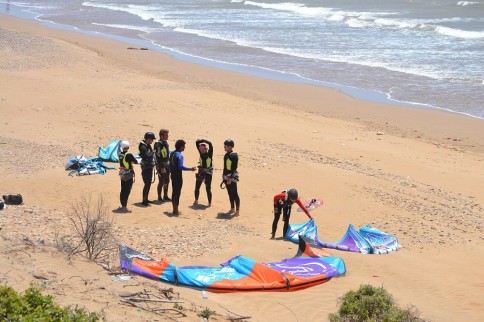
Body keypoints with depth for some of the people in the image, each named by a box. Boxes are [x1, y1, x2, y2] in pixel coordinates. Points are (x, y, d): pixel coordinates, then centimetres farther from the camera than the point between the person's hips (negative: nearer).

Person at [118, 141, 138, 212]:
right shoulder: (128, 155, -19)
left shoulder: (120, 155, 3)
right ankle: (124, 207, -5)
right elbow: (136, 162, -12)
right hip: (129, 175, -7)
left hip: (122, 174, 7)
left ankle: (122, 205, 25)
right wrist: (133, 159, 6)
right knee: (127, 191, -4)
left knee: (123, 190, 16)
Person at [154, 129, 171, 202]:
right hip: (161, 166, -8)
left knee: (167, 181, 13)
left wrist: (169, 164, 17)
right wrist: (161, 167, -21)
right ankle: (159, 197, 5)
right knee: (161, 182, -3)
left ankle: (165, 196, 24)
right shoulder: (158, 144, -16)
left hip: (167, 165, 8)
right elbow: (157, 157, -19)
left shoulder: (166, 143, 11)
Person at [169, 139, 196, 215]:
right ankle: (176, 210, 1)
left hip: (173, 175, 9)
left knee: (174, 192, 14)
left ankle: (174, 209, 21)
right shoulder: (179, 155, -18)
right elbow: (181, 166, -25)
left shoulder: (172, 154, 8)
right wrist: (190, 169, -23)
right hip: (178, 176, -9)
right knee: (177, 192, -2)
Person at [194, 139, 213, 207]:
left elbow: (210, 144, -22)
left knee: (208, 188, -3)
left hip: (208, 173, -5)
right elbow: (196, 143, 2)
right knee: (197, 186, 11)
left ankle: (210, 202, 7)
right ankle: (196, 200, 29)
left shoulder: (209, 153, -8)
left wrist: (203, 140, -20)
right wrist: (200, 141, -17)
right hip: (201, 172, 5)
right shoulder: (201, 153, 2)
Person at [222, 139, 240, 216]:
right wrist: (224, 177, 19)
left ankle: (237, 211, -5)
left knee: (234, 194, -7)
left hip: (232, 177, -9)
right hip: (227, 177, 9)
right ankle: (232, 209, 25)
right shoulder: (226, 154, 12)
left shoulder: (234, 155, -16)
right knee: (230, 193, 15)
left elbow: (234, 168, -20)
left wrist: (230, 178, -22)